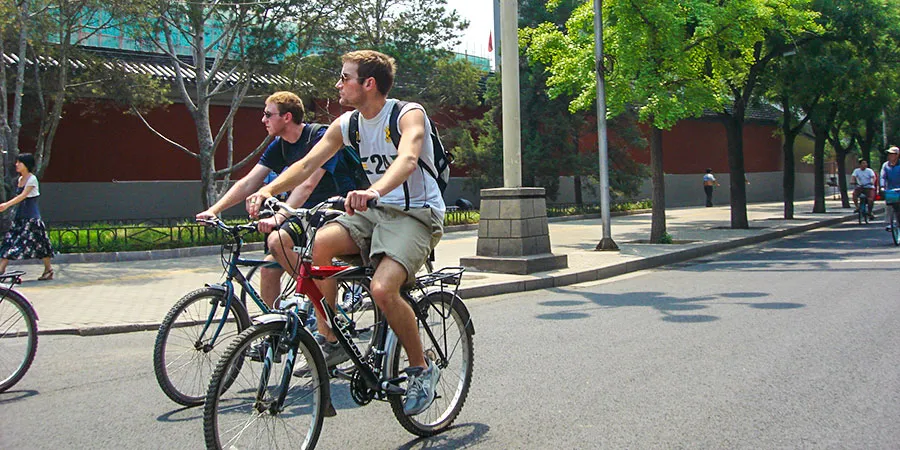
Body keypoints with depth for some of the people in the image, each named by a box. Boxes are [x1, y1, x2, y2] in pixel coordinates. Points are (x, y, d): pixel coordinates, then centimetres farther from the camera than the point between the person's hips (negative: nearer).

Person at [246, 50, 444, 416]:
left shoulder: (409, 114, -14)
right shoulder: (347, 124, 6)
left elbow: (407, 158, -34)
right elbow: (308, 163, 0)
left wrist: (374, 190, -54)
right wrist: (268, 190, -18)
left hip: (417, 213, -6)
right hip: (375, 210, 6)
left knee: (382, 288, -29)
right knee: (320, 242, -23)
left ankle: (421, 369, -5)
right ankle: (330, 342, -8)